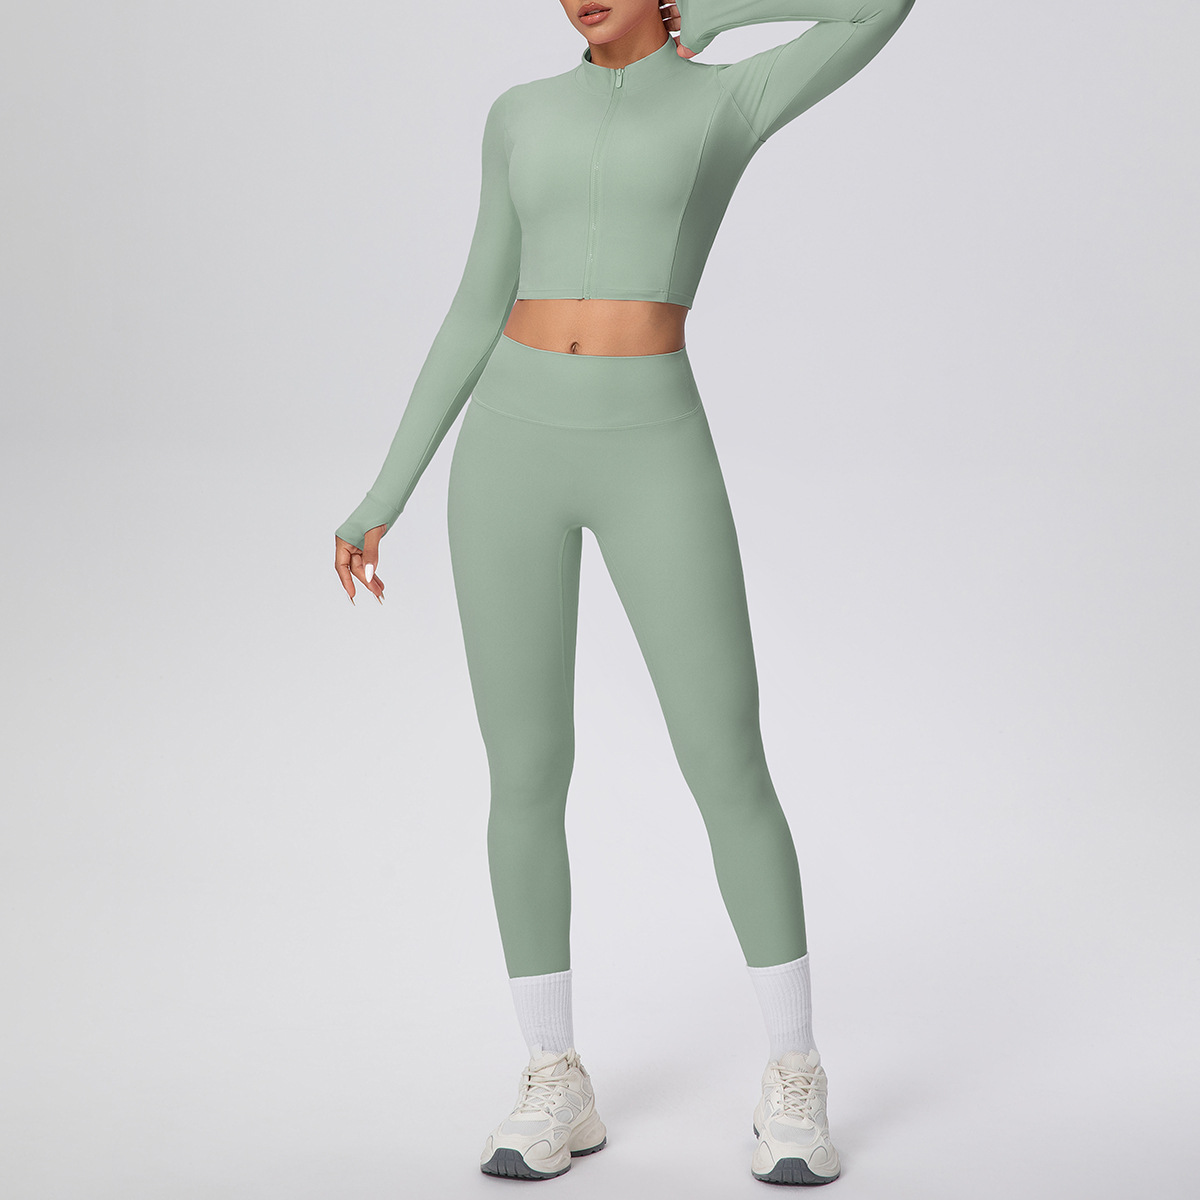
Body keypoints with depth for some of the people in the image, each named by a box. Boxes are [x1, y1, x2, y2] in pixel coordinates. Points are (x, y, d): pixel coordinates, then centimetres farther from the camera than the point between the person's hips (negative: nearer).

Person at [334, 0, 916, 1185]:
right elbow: (478, 314, 16)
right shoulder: (523, 117, 15)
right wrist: (388, 489, 12)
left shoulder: (735, 97, 8)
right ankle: (556, 1083, 14)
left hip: (654, 460, -2)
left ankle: (793, 1084, 9)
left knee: (728, 769, -6)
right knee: (525, 774, 0)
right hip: (513, 447, 3)